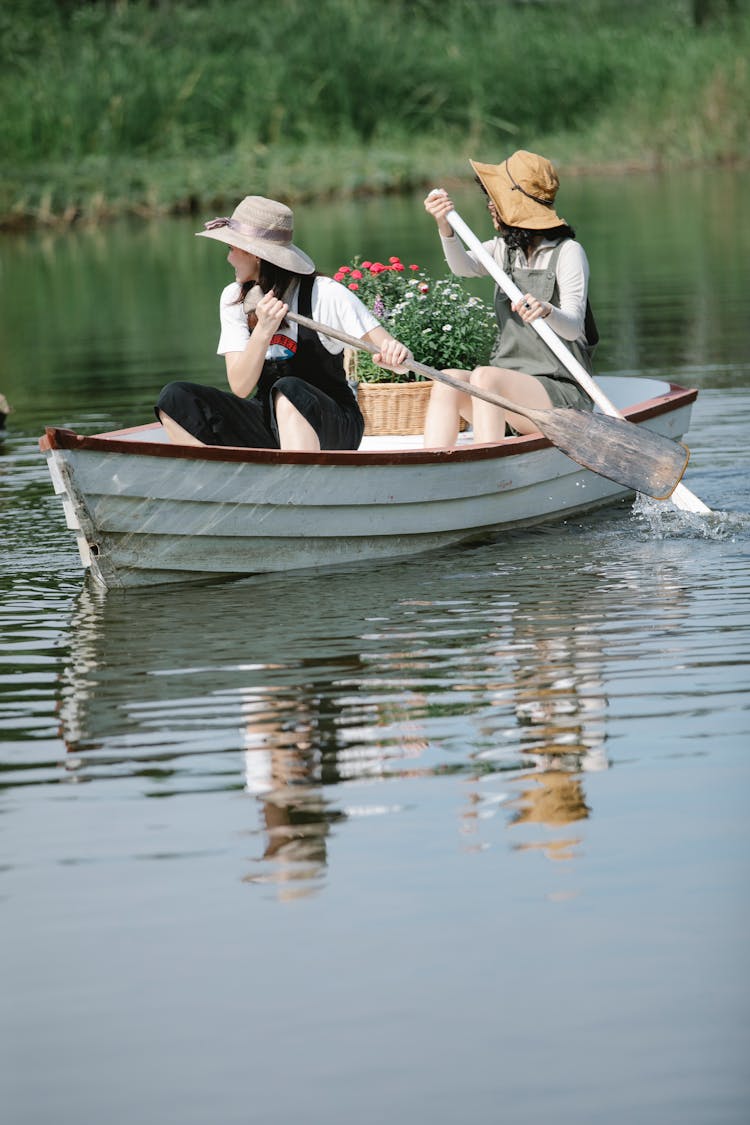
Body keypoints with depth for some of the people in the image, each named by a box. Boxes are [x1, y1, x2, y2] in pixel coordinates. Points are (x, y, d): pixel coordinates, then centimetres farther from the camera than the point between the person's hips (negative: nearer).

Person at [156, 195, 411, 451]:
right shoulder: (234, 298, 1)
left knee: (287, 390, -38)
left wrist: (395, 355, -38)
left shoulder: (325, 294, -11)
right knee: (176, 398, -16)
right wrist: (262, 331, -24)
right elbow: (241, 388, -8)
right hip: (268, 425, 5)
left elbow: (392, 352, -13)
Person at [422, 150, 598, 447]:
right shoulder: (504, 249, 15)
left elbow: (573, 327, -17)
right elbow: (465, 266, -7)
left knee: (485, 377, -33)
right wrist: (445, 227, -27)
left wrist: (547, 311, -41)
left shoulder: (567, 252, -4)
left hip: (561, 392, -6)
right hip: (507, 383, 6)